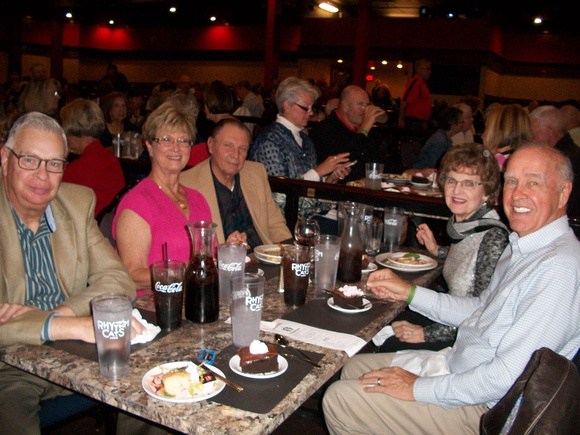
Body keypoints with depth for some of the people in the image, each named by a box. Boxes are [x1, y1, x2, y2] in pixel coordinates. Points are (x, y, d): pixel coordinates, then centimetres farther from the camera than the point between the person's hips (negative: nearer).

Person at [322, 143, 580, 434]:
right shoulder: (520, 247, 6)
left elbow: (507, 376, -29)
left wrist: (419, 388, -20)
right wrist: (409, 292, 10)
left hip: (480, 409, -9)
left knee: (339, 399, -7)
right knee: (354, 368, 17)